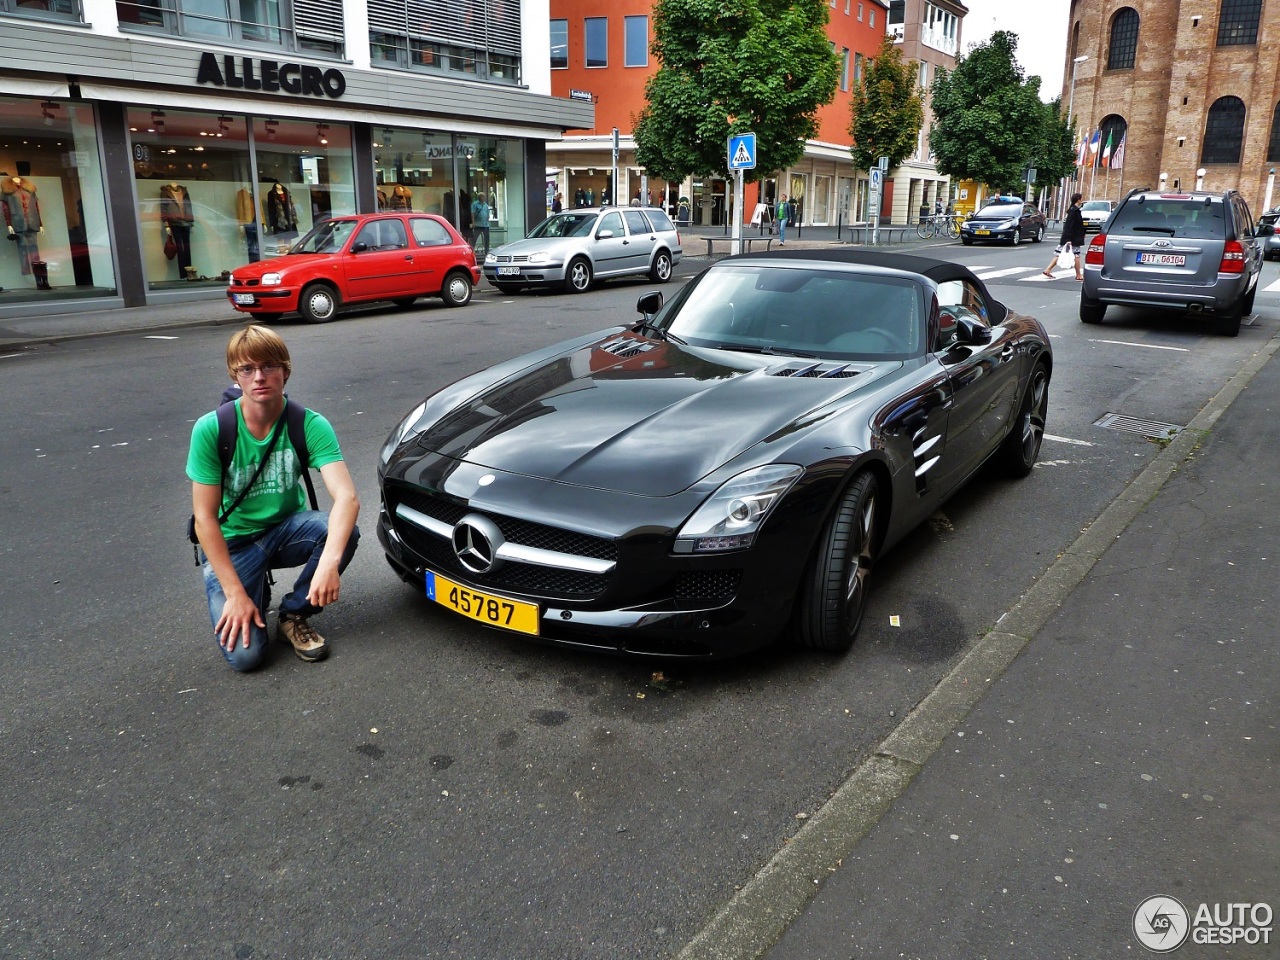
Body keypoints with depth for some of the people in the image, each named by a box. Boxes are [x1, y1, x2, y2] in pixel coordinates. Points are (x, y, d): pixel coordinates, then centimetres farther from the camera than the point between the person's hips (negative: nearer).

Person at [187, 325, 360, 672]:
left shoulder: (310, 425, -18)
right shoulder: (211, 429, -19)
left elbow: (346, 497, -30)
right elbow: (205, 518, -16)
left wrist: (329, 561, -47)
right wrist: (235, 593, -22)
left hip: (286, 529, 2)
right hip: (232, 544, -2)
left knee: (345, 531, -31)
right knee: (244, 655, -20)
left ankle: (294, 616, -5)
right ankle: (256, 595, 16)